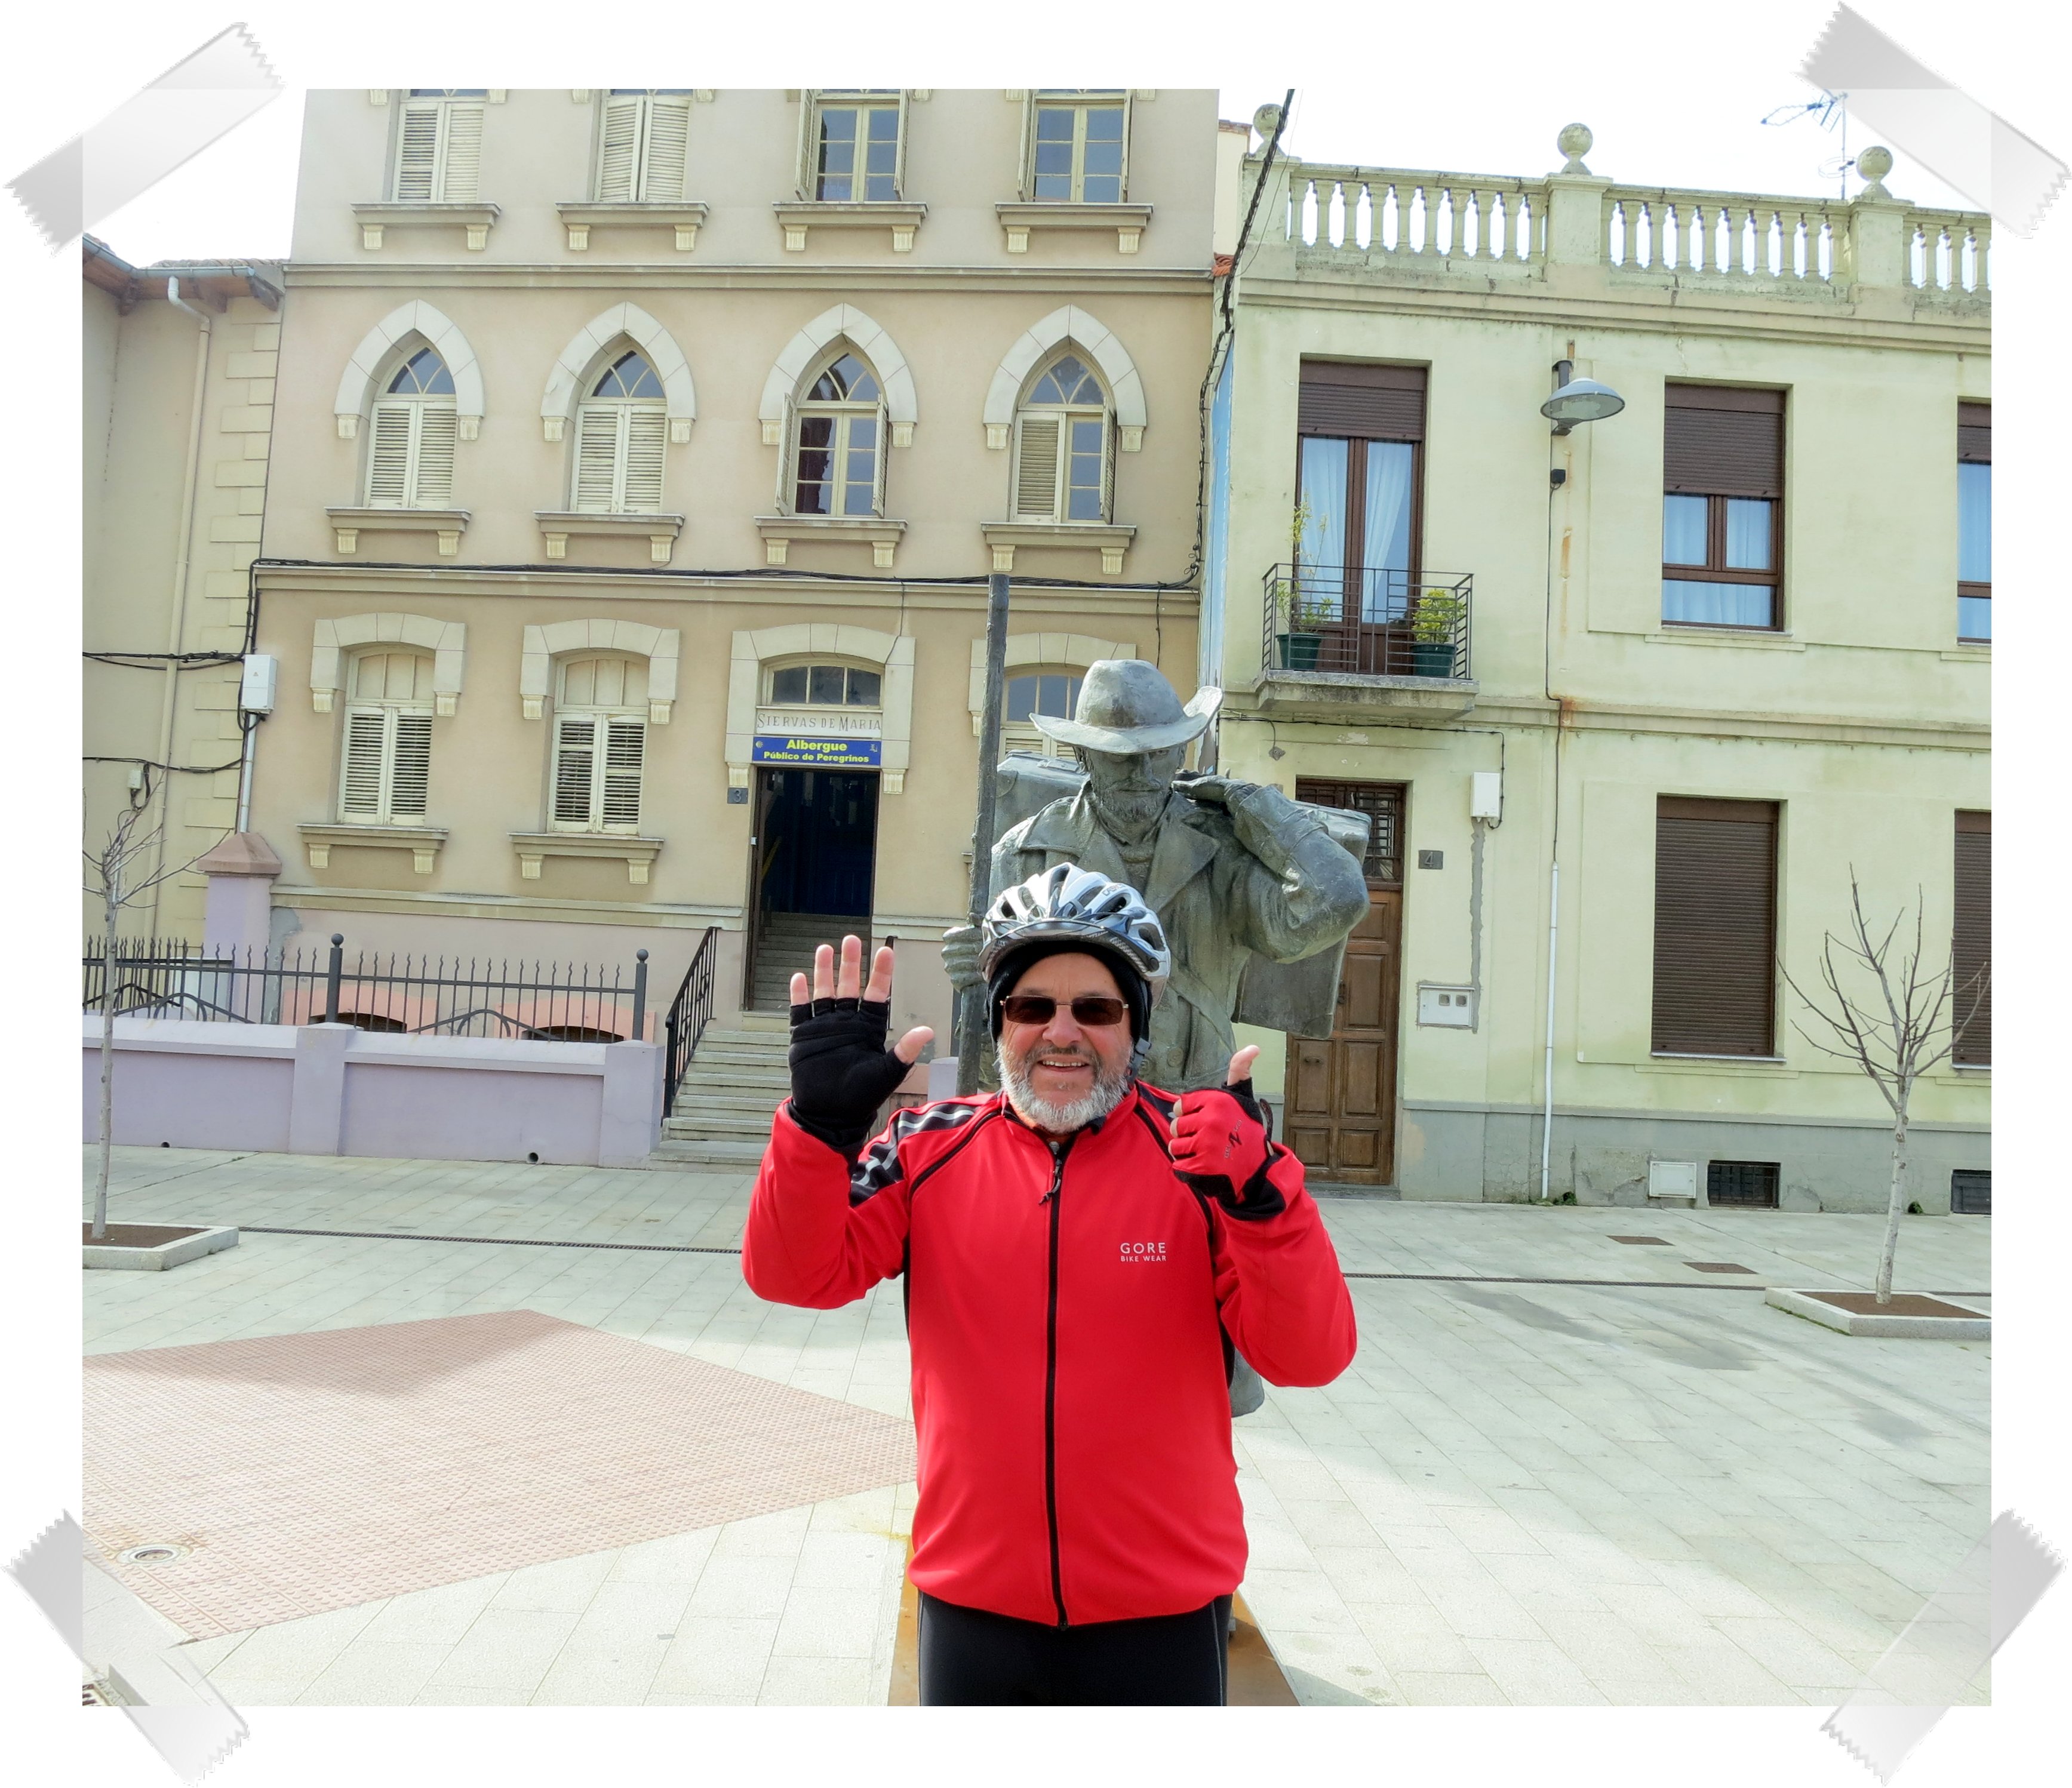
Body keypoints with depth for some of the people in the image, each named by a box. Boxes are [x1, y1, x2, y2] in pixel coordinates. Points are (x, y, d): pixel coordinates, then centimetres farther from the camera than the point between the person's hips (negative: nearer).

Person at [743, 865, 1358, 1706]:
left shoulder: (1202, 1154, -10)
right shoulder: (932, 1148, -5)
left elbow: (1307, 1358, -15)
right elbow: (796, 1275, -9)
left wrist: (1261, 1199, -32)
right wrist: (822, 1120, -24)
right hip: (971, 1607, 2)